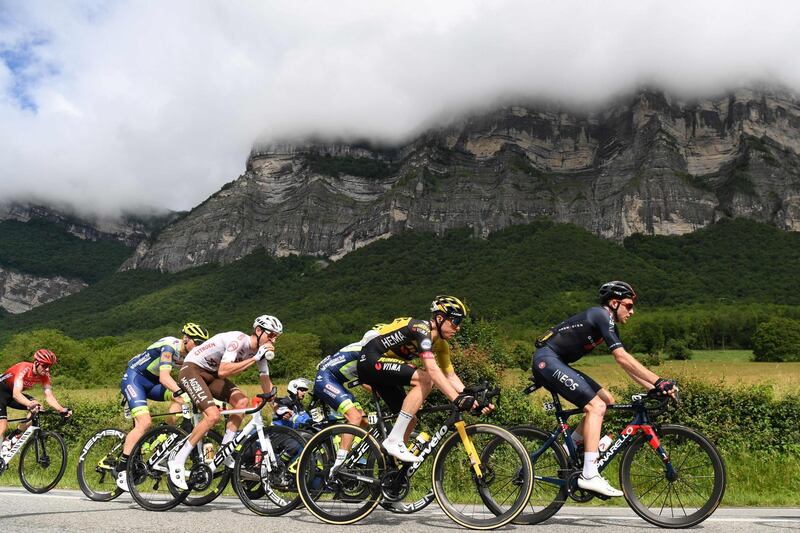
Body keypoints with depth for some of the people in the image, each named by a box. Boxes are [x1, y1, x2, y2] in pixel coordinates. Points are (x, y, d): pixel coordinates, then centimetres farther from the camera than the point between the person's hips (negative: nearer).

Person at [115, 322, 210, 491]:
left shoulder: (188, 354, -1)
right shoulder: (170, 346, -25)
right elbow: (164, 377, -37)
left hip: (152, 383, 7)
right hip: (133, 378, -7)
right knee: (144, 422, -23)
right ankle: (121, 471, -17)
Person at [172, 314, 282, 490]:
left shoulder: (259, 349, -2)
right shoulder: (239, 340, -27)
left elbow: (265, 380, 8)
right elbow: (223, 371, -37)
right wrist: (255, 358, -36)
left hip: (211, 374, 8)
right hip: (192, 370, -8)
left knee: (242, 402, -11)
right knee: (213, 415, -23)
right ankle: (177, 462, -13)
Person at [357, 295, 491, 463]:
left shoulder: (440, 344, 5)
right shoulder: (421, 329, -23)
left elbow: (450, 375, 3)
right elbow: (432, 370, -34)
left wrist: (472, 399, -10)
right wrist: (457, 399, -40)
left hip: (383, 370, 10)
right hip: (371, 360, -10)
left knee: (410, 419, 5)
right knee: (425, 379, -24)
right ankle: (394, 441, -23)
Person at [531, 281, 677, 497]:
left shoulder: (609, 325, 16)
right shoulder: (601, 316, -14)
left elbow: (626, 364, 15)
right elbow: (622, 358, -22)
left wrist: (653, 387, 5)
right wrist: (659, 381, -22)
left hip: (556, 363, 10)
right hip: (547, 360, -10)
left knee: (606, 400, 9)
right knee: (596, 406, -17)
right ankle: (589, 476, -19)